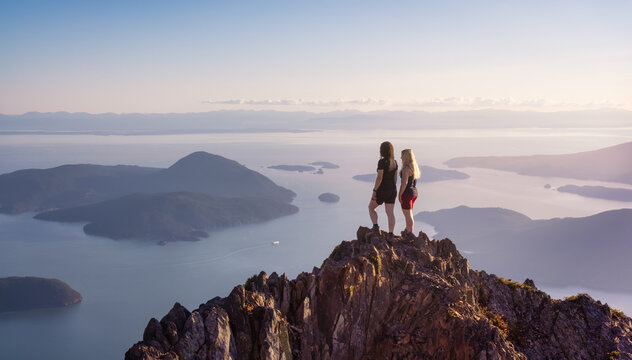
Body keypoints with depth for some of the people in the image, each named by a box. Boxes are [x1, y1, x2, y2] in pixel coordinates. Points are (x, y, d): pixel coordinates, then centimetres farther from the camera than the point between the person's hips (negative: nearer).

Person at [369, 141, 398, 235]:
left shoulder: (382, 162, -17)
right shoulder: (394, 162, 6)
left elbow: (379, 177, -20)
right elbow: (395, 177, 11)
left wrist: (374, 191, -15)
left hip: (382, 190, -6)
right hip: (392, 190, 6)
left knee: (371, 207, 14)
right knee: (390, 212, 5)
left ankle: (375, 226, 0)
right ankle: (390, 234, 2)